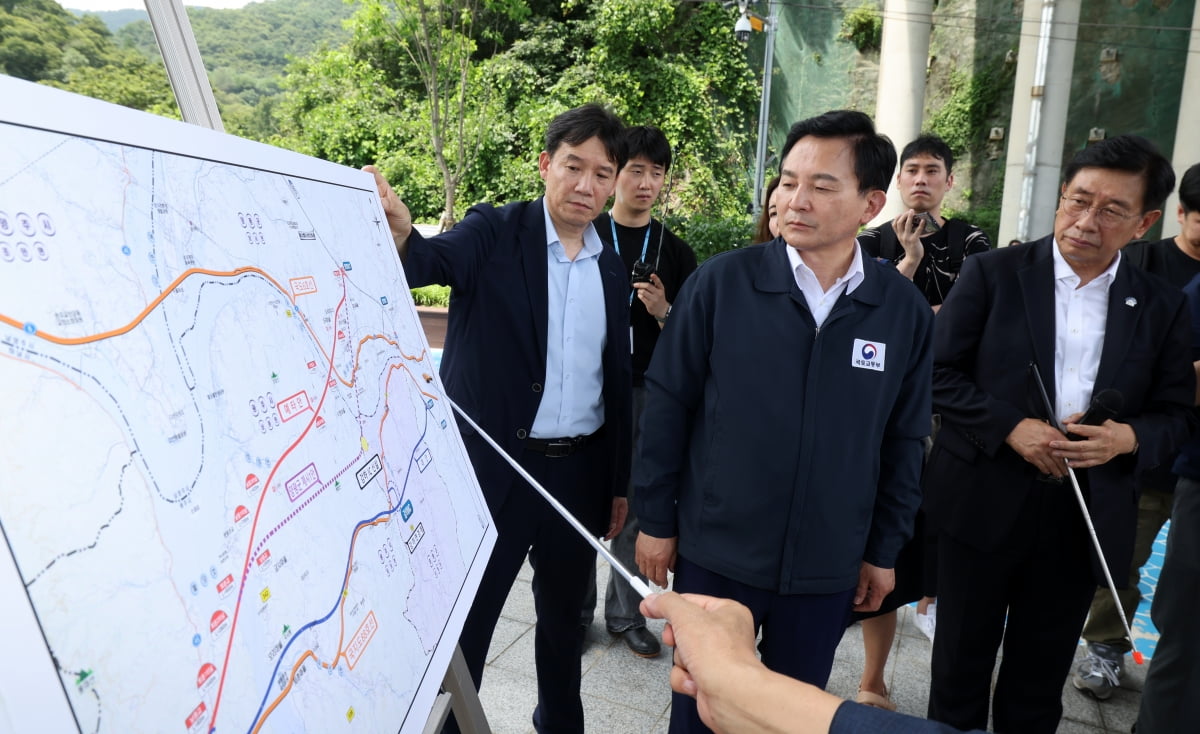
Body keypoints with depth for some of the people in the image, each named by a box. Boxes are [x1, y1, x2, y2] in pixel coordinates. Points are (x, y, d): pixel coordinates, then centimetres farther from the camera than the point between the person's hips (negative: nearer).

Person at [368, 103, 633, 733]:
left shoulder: (612, 268, 7)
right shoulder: (495, 233, -6)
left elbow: (616, 380, 10)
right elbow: (435, 260, -27)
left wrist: (620, 483, 12)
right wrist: (398, 231, -50)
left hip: (580, 472, 5)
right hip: (495, 467, -4)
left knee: (563, 614, 22)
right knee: (463, 622, 8)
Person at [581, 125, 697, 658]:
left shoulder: (675, 252, 7)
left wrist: (663, 313, -11)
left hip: (647, 393, 2)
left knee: (637, 503, 7)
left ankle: (626, 613, 22)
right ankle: (576, 609, 21)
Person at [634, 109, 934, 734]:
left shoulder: (904, 309, -4)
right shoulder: (721, 282, -11)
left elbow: (904, 441, 3)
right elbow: (666, 404, -6)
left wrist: (884, 549, 8)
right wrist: (655, 519, -3)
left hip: (828, 567, 2)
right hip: (715, 552, -1)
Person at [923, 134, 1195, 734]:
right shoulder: (992, 273, -5)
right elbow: (939, 371, -7)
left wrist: (1129, 437, -15)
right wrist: (1010, 426, -19)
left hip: (1083, 520, 3)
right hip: (983, 505, -2)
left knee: (1039, 684, 18)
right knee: (961, 665, 14)